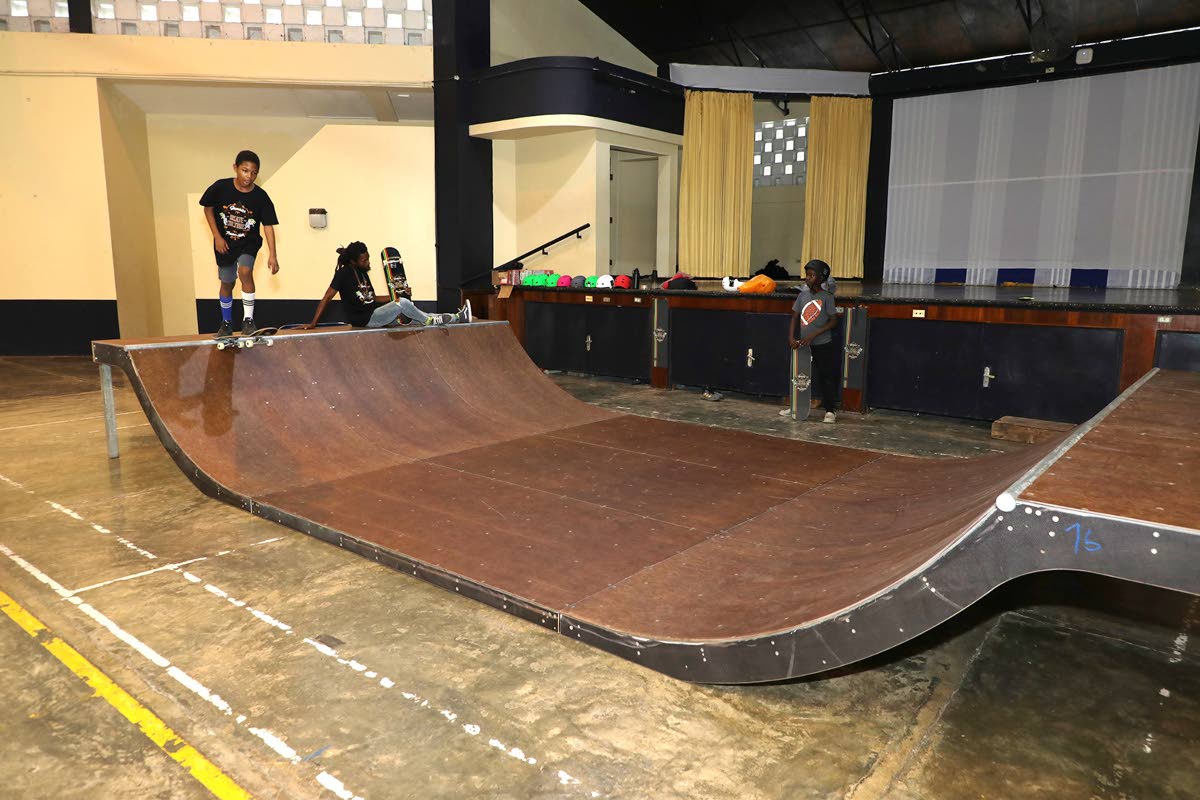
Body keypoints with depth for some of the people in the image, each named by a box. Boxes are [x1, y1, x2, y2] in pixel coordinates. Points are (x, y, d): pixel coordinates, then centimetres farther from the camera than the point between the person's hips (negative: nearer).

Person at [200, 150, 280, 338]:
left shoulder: (261, 197, -18)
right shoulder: (221, 187, -16)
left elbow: (268, 225, -16)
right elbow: (208, 208, 0)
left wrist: (272, 255, -24)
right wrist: (217, 236, -7)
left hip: (249, 242, -1)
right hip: (225, 243, 2)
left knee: (245, 271, -27)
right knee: (226, 283, 11)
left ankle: (248, 320, -15)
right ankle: (226, 323, 31)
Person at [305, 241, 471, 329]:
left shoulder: (363, 273, 13)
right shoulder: (343, 273, -10)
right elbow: (327, 298, -11)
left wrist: (402, 296, 11)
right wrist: (314, 323, -16)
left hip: (374, 314, 8)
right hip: (364, 319, -8)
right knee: (402, 303, -21)